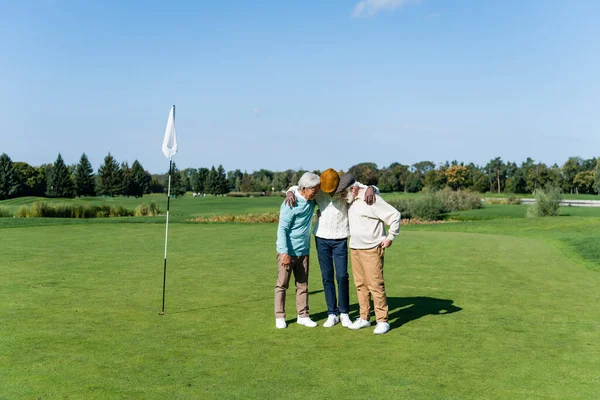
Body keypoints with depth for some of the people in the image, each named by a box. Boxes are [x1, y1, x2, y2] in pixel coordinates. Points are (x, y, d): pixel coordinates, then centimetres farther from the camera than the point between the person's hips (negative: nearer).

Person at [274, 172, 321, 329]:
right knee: (282, 284, 4)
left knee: (303, 284, 11)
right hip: (287, 252, -6)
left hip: (303, 251, 7)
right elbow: (282, 229, -18)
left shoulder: (311, 200, 2)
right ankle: (279, 317, 13)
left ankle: (303, 315, 20)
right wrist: (284, 252, -23)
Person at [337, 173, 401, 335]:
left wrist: (390, 237, -9)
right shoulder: (350, 201, 9)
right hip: (354, 248, 8)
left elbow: (394, 215, -14)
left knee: (376, 285, -5)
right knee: (360, 285, 11)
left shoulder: (371, 199, -16)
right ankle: (364, 318, 20)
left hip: (371, 249, -8)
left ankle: (382, 321, 3)